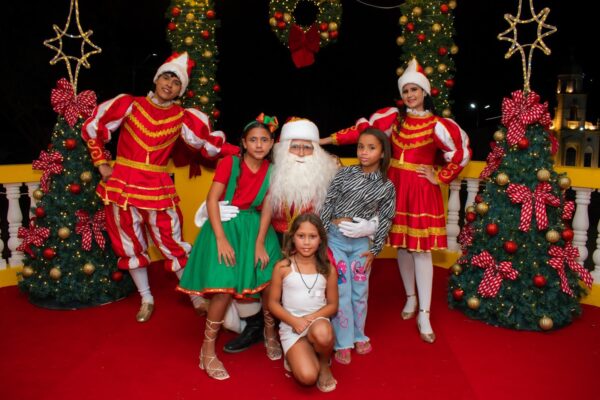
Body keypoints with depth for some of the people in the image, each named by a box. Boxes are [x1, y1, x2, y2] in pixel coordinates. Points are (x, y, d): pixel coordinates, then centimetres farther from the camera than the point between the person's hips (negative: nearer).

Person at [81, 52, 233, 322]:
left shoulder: (182, 118, 1)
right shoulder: (129, 104, -1)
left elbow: (210, 141, 2)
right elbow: (92, 128, 7)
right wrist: (101, 163, 6)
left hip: (158, 188, -1)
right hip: (122, 184, 1)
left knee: (173, 243, 3)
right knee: (132, 245, 11)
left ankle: (196, 295, 20)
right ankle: (146, 300, 29)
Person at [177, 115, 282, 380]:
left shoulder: (270, 170, 1)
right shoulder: (229, 163, -9)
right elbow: (212, 200, -13)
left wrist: (261, 241, -11)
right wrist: (221, 239, -20)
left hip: (254, 226, 4)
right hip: (225, 225, -4)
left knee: (272, 279, -8)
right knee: (225, 287, -15)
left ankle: (270, 332, 20)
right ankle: (208, 349, 4)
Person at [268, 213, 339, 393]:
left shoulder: (328, 269, -1)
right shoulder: (282, 267, -5)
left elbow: (332, 305, 4)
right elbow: (273, 303, 0)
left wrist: (311, 318, -14)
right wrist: (294, 321, -15)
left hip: (318, 321, 1)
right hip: (290, 326, -1)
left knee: (322, 334, -39)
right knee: (307, 377, -23)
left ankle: (324, 365, -3)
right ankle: (295, 357, 15)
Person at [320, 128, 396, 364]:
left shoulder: (386, 186, 0)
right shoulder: (344, 174, -2)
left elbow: (385, 220, 5)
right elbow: (328, 205, -2)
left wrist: (375, 250, 3)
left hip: (361, 243, 1)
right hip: (335, 238, -1)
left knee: (360, 292, 12)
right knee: (340, 292, 3)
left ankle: (359, 336, 33)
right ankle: (343, 344, 15)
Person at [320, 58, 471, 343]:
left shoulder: (437, 125, -4)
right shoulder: (393, 117, 5)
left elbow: (461, 153, 0)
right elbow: (362, 130, 1)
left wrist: (439, 178, -2)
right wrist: (324, 140, -3)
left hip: (421, 190, -3)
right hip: (396, 186, 4)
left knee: (421, 249, -4)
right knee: (401, 245, 10)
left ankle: (424, 315, 2)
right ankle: (411, 298, 29)